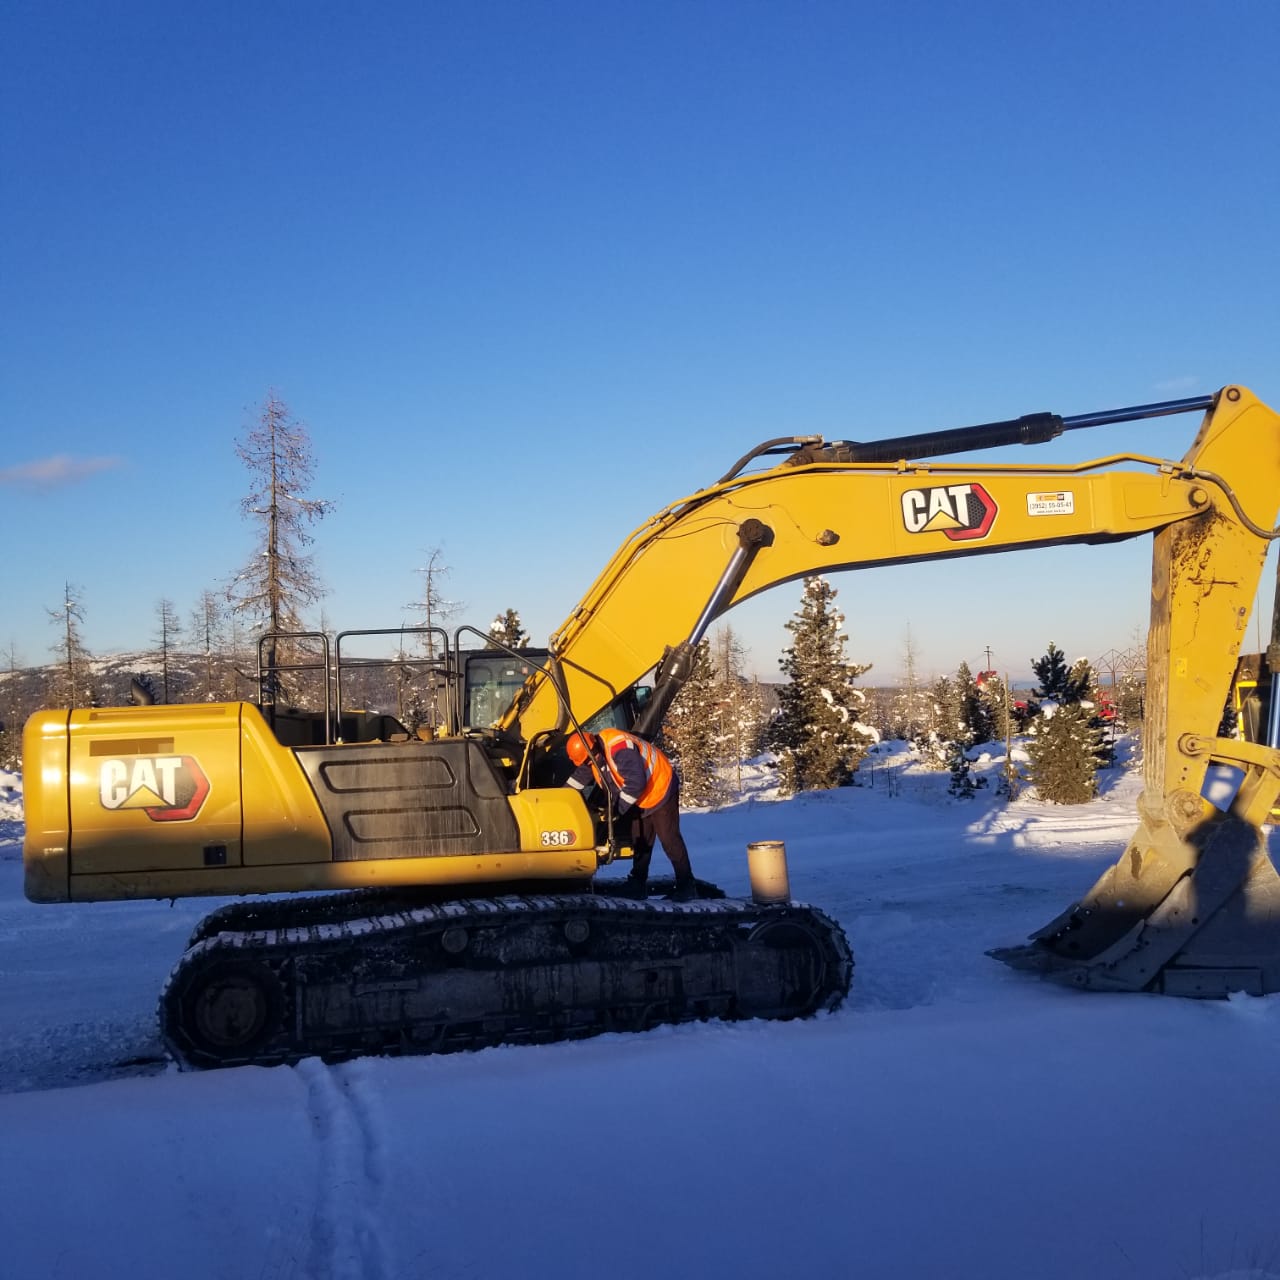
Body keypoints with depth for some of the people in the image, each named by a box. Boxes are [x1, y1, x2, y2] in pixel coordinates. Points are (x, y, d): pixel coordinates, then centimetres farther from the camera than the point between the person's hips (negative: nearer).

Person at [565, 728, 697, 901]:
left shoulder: (620, 749, -33)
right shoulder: (594, 752, -3)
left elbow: (636, 783, -34)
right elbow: (579, 777, 10)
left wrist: (619, 808, -26)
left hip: (661, 789, -9)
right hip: (641, 798, 9)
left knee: (669, 839, -10)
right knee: (640, 841, 11)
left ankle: (687, 885, -6)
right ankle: (638, 883, 18)